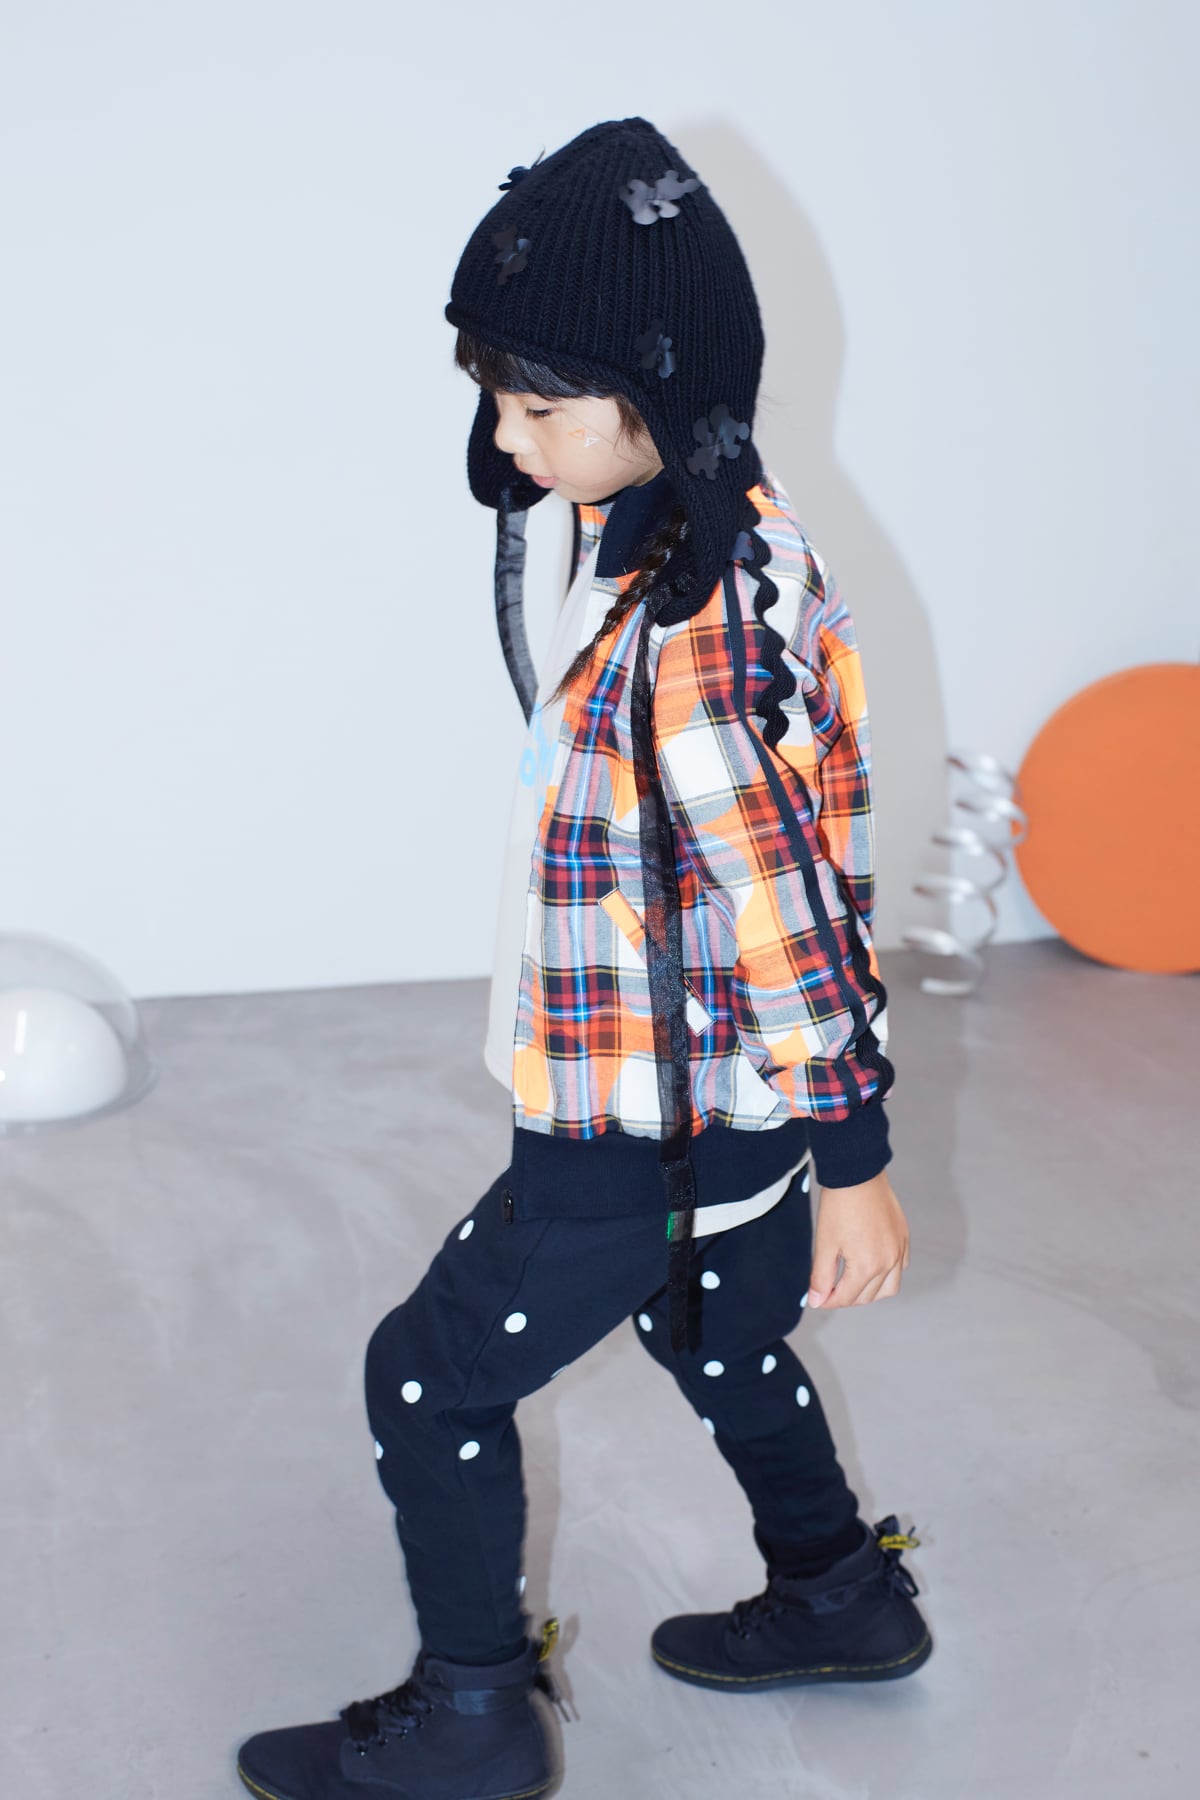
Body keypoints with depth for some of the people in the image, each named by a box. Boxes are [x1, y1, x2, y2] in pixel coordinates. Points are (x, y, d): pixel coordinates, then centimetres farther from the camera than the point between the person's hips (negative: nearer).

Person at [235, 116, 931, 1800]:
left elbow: (781, 904, -27)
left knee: (431, 1379, 6)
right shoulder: (736, 528, 1)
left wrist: (852, 1161, -20)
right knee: (724, 1337, 29)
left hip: (649, 1134, -9)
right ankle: (841, 1597, 49)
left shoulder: (677, 629, -30)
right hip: (730, 1098, 10)